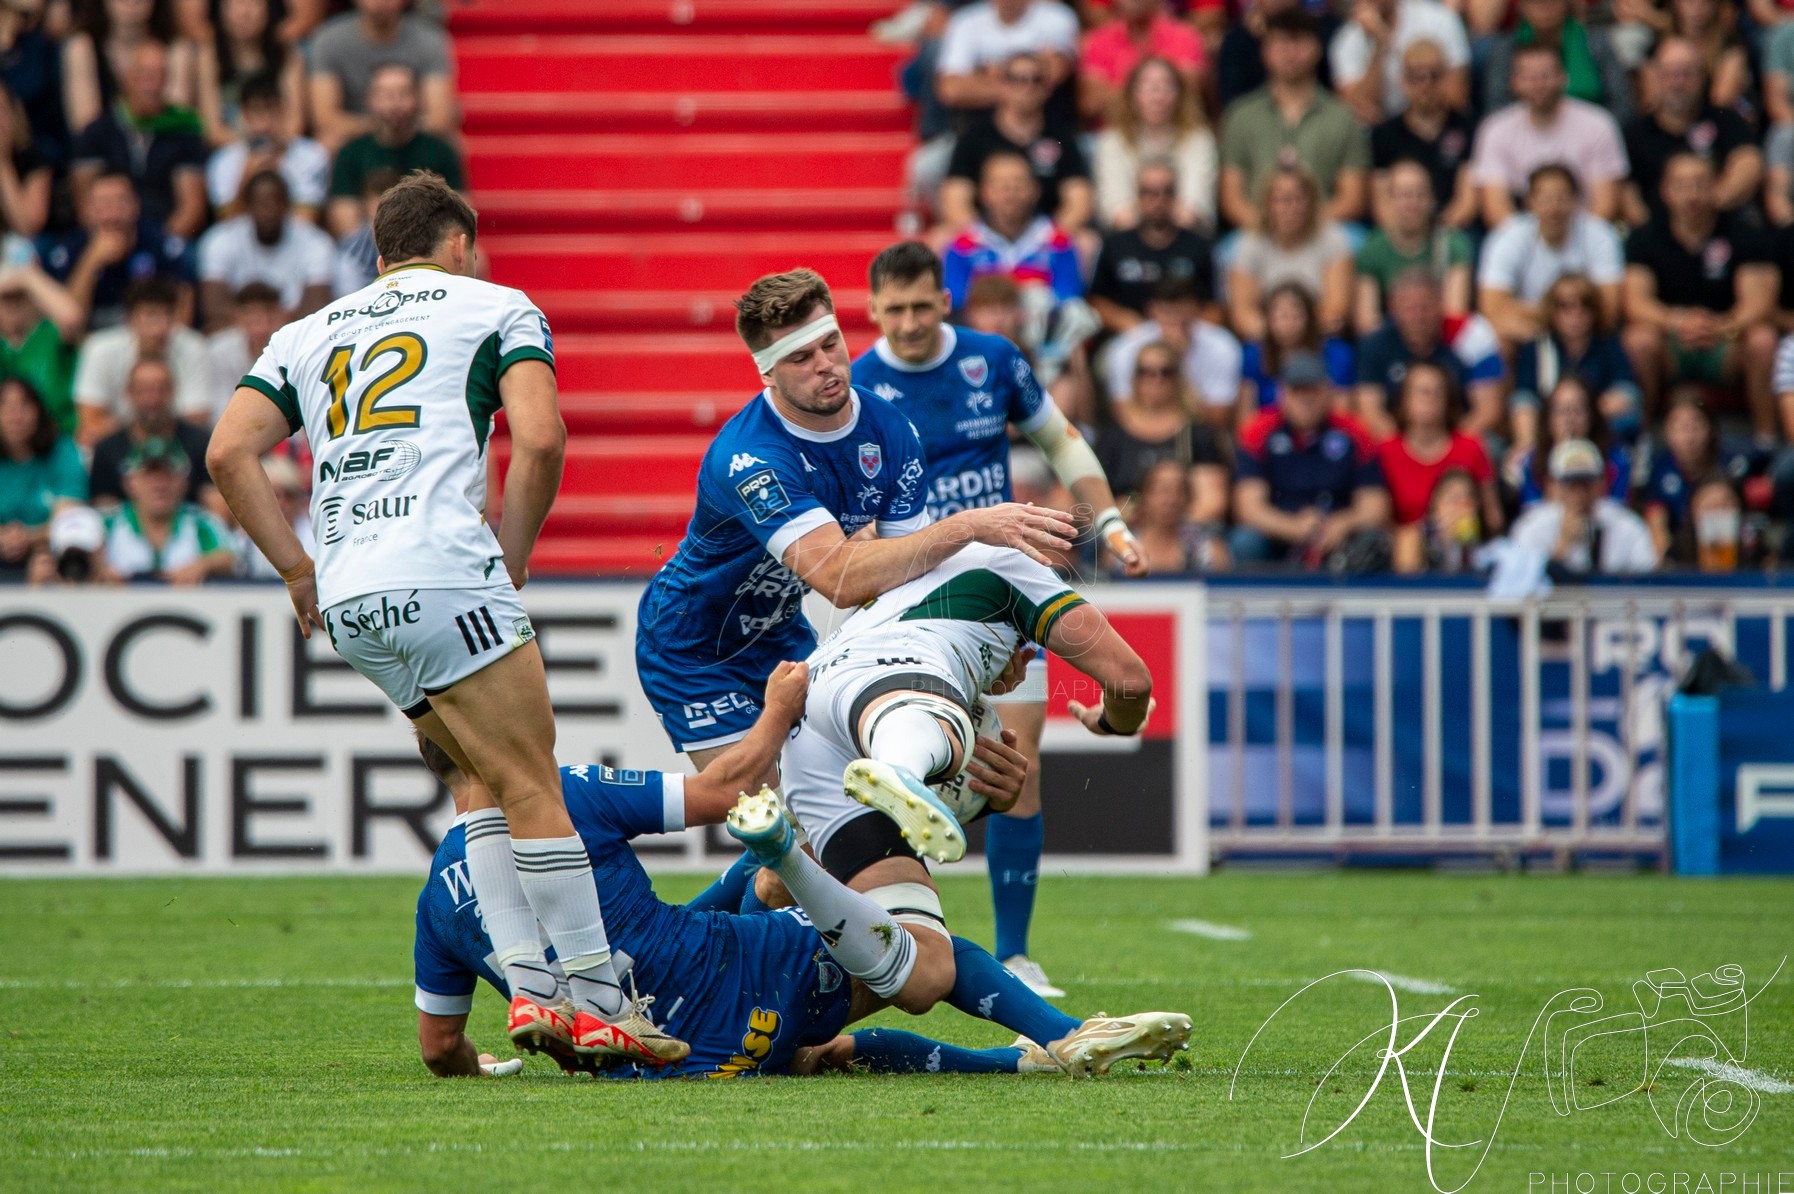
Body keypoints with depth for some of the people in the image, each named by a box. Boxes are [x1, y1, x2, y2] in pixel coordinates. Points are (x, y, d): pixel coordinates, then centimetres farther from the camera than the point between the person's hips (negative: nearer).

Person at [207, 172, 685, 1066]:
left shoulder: (308, 335, 24)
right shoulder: (495, 308, 11)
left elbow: (229, 452, 11)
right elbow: (540, 438, -5)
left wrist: (298, 569, 13)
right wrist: (512, 556, 6)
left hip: (346, 599, 6)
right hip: (441, 575, -6)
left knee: (488, 779, 17)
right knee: (533, 787, -3)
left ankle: (527, 988, 8)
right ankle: (599, 1006, -5)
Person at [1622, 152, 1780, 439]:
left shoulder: (1744, 235, -3)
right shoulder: (1645, 239, -2)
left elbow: (1759, 302, -13)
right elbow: (1636, 303, -13)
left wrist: (1724, 327, -35)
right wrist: (1679, 323, -34)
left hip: (1726, 346, 0)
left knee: (1762, 339, -30)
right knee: (1640, 339, -31)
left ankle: (1767, 436, -20)